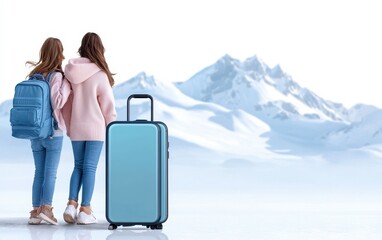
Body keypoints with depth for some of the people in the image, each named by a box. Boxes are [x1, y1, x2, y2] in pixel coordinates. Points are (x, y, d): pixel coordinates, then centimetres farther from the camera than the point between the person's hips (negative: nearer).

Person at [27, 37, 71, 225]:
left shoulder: (33, 75, 7)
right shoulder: (56, 76, -11)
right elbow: (57, 102, -19)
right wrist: (67, 85, -11)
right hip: (53, 132, -5)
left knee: (39, 172, 10)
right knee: (50, 173, 0)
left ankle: (35, 211, 8)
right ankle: (46, 208, -4)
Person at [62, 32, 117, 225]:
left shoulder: (70, 73, 0)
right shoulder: (100, 75, -12)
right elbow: (108, 106, -7)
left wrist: (69, 127, 16)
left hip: (76, 128, 4)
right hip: (95, 128, -4)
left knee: (78, 166, 15)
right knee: (90, 168, 1)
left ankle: (71, 204, 3)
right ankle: (85, 210, 3)